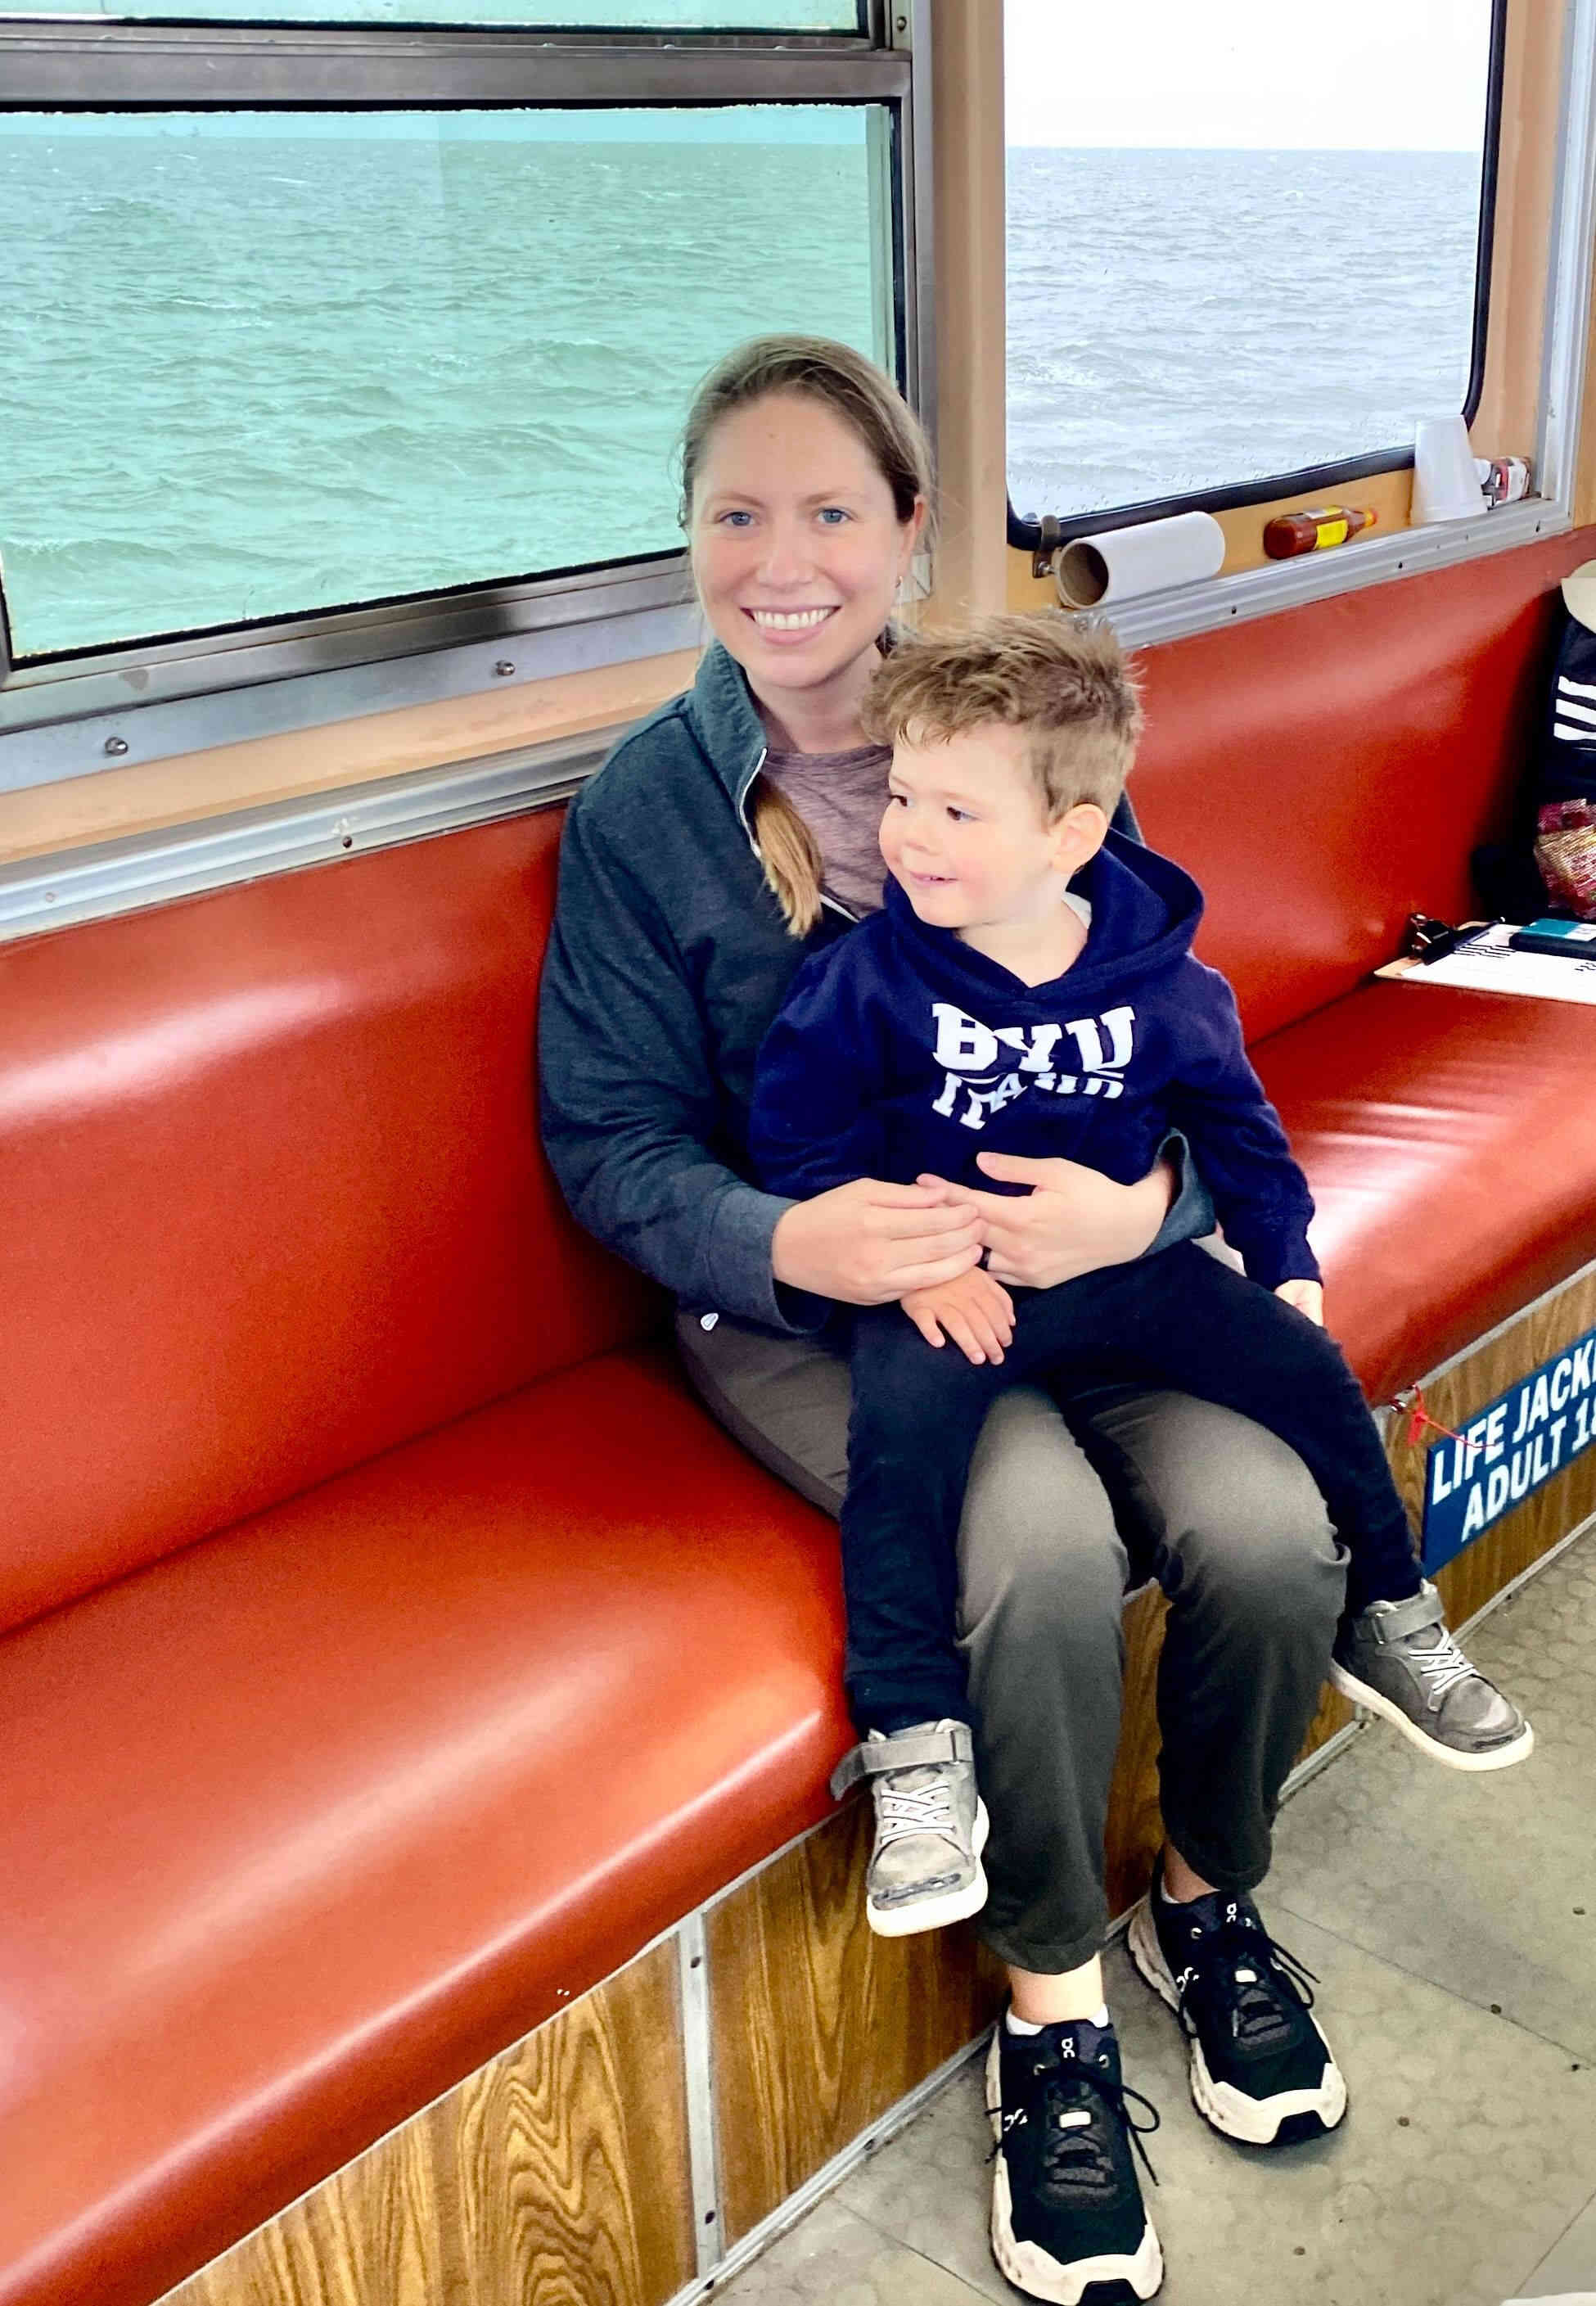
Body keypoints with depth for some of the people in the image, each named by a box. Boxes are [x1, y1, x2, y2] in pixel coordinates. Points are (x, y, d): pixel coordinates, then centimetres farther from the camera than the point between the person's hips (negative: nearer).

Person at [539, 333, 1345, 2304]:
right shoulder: (641, 807, -2)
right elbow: (610, 1141, -3)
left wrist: (1146, 1201, -18)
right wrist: (786, 1242, -24)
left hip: (1076, 1239, 3)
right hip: (807, 1289, -2)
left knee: (1268, 1528, -23)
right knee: (1043, 1550, -30)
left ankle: (1216, 1893, 12)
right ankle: (1051, 2004, 0)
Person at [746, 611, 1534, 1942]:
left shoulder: (1160, 982, -2)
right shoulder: (865, 982, -10)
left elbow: (1234, 1118, 14)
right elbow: (799, 1138, -8)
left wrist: (1285, 1260, 11)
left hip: (1123, 1271, 3)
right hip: (944, 1293, -3)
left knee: (1305, 1367, -7)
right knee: (905, 1429, -32)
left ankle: (1390, 1619, 20)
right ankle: (917, 1748, -24)